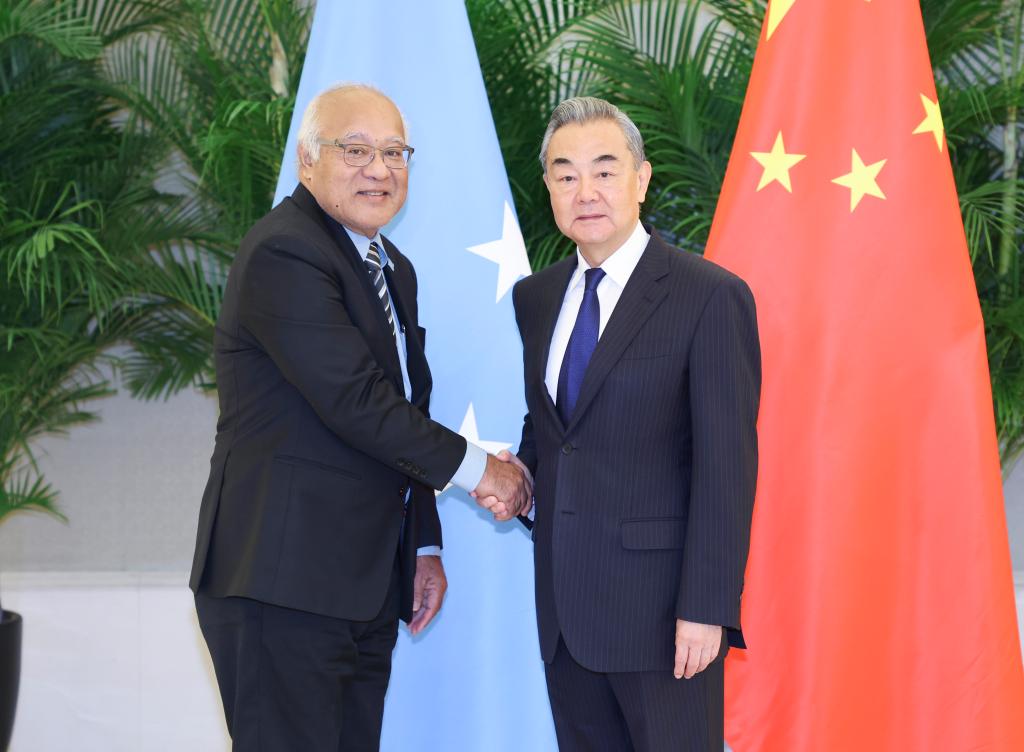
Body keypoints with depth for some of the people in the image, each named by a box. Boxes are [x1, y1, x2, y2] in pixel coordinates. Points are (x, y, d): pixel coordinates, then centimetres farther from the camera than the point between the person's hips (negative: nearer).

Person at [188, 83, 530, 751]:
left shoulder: (393, 270, 19)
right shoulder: (283, 255, -13)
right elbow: (356, 402, -19)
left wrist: (425, 546, 18)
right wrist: (475, 468, -9)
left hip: (367, 588, 9)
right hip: (285, 584, -9)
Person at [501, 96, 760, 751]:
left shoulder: (711, 296, -9)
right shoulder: (535, 298, 12)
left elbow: (726, 467, -12)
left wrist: (705, 610, -16)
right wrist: (522, 471, 2)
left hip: (661, 608, -6)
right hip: (564, 608, 6)